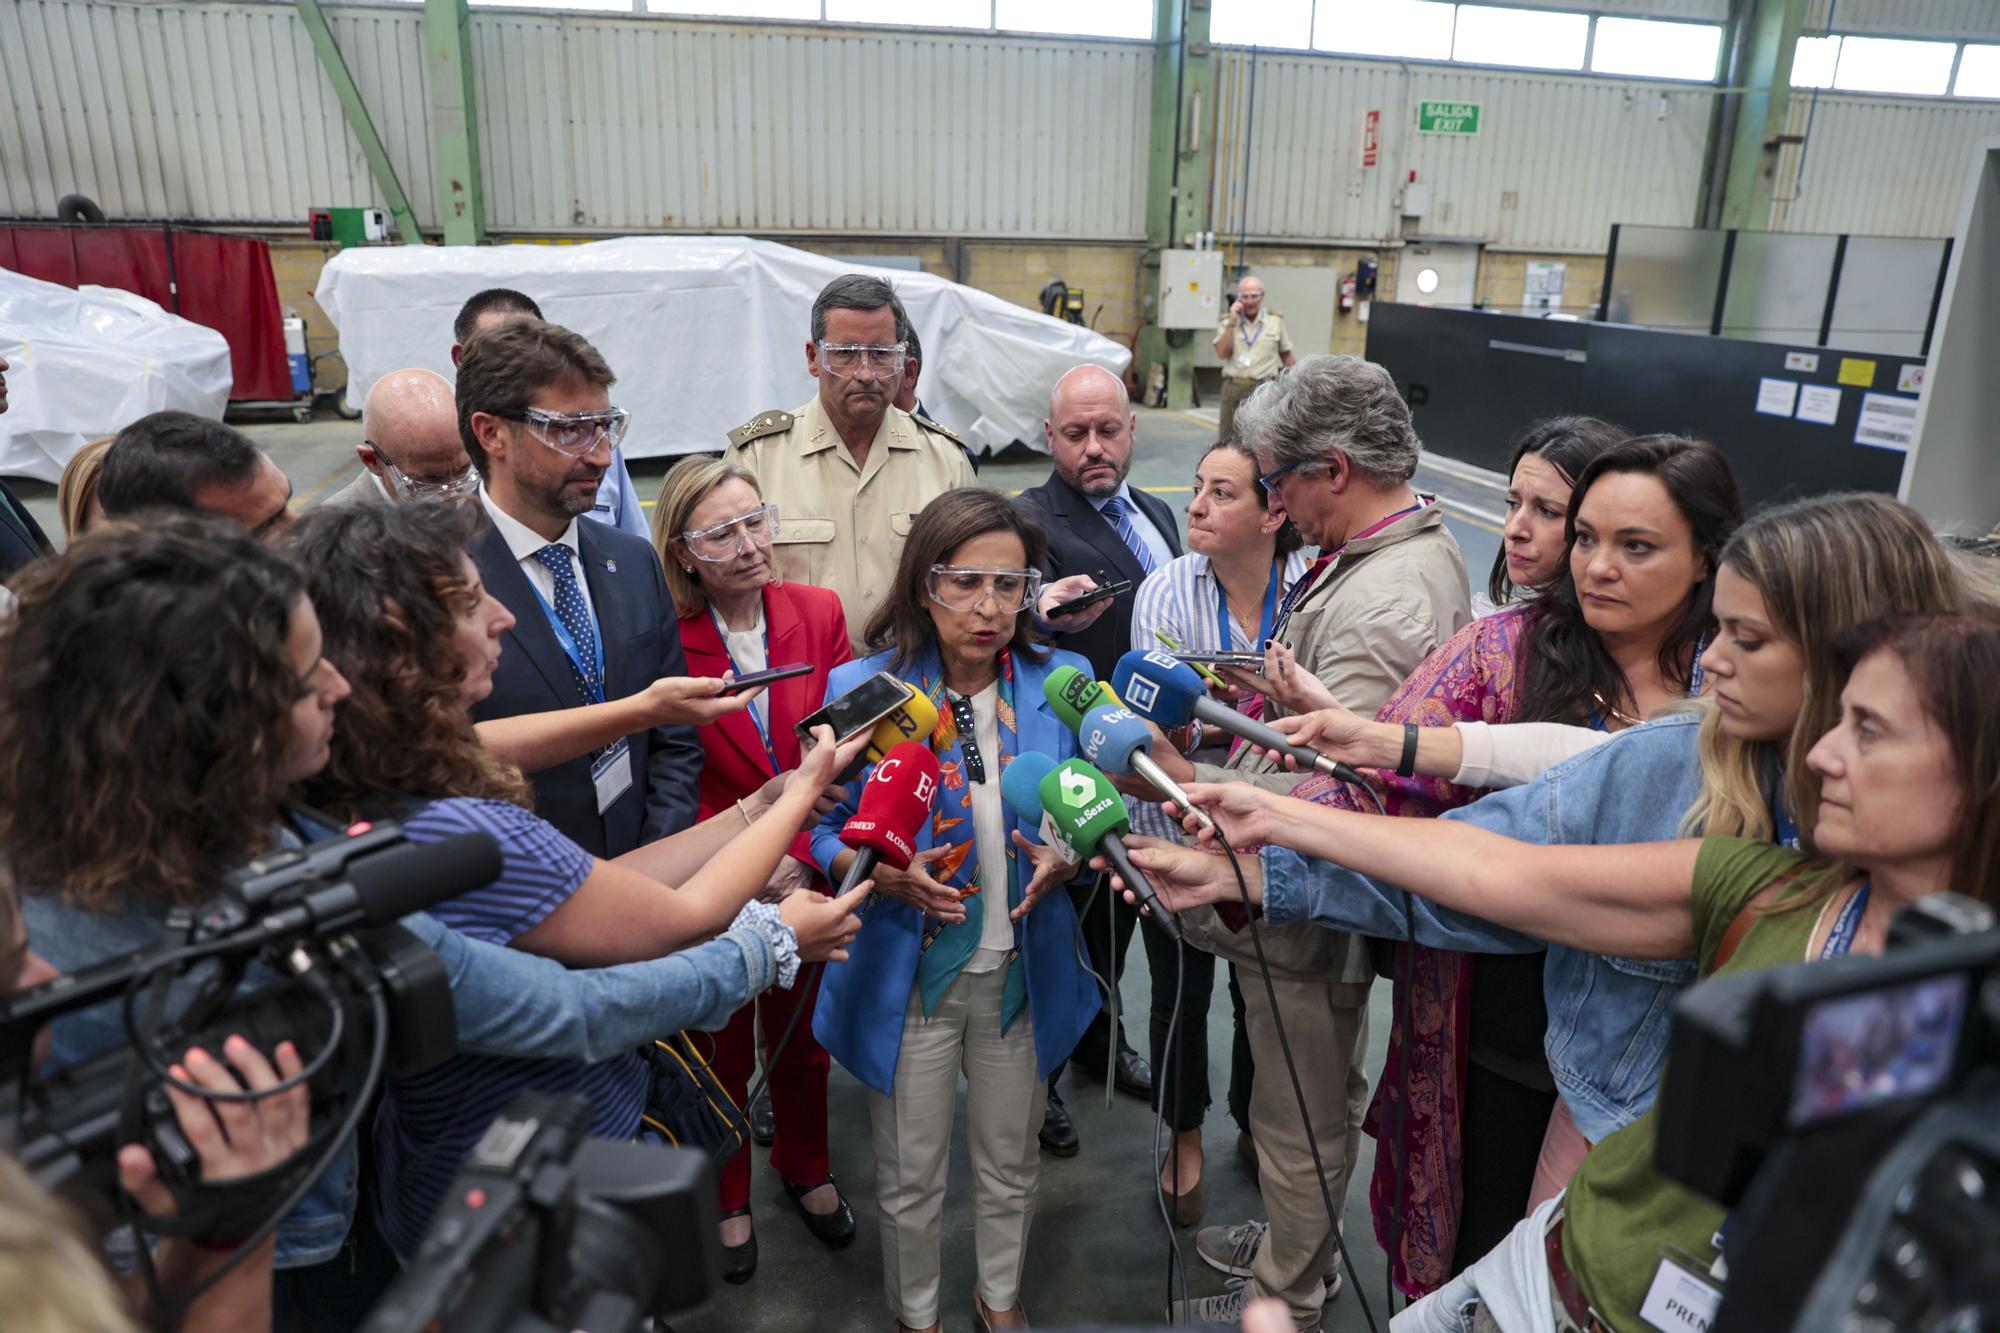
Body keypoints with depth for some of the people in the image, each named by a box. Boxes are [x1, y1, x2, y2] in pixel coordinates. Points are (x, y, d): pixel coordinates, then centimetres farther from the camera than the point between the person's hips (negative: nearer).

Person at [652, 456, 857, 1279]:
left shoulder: (819, 613, -7)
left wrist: (804, 854, -14)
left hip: (811, 876, 3)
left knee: (804, 1036, 22)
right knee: (722, 1052, 18)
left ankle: (804, 1168, 49)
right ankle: (726, 1198, 43)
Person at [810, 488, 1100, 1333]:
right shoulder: (863, 688, -12)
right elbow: (821, 829, -6)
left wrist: (1064, 862, -19)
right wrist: (886, 875, -25)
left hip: (1024, 969, 2)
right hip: (908, 971, -2)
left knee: (1010, 1163, 22)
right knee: (910, 1177, 16)